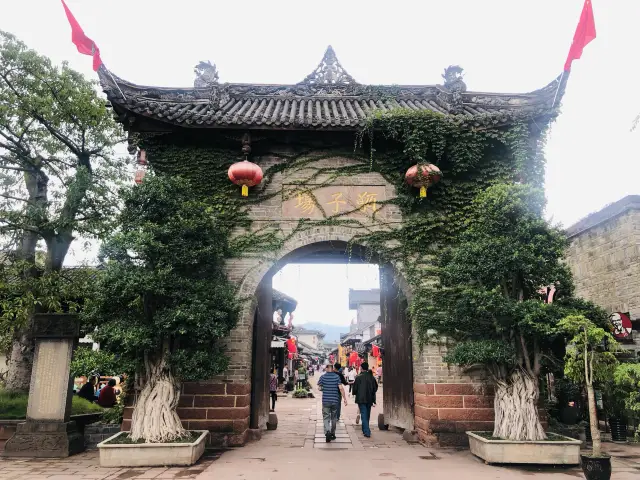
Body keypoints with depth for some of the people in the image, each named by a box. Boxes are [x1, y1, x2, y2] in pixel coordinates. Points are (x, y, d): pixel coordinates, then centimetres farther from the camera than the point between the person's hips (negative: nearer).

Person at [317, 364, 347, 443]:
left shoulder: (323, 377, -4)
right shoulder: (337, 376, -4)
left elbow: (319, 387, 1)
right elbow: (341, 388, -10)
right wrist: (345, 399, -7)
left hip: (326, 401, -1)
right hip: (335, 400, 2)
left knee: (326, 418, 0)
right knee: (333, 418, 17)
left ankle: (327, 431, -23)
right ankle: (332, 434, 25)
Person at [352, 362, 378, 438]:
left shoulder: (358, 377, -13)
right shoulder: (372, 377, 1)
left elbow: (355, 388, -8)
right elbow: (375, 387, 8)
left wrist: (354, 393, 12)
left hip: (361, 399, -5)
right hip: (369, 399, 5)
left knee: (364, 415, -2)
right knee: (367, 415, 18)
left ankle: (367, 432, -11)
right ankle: (365, 430, 30)